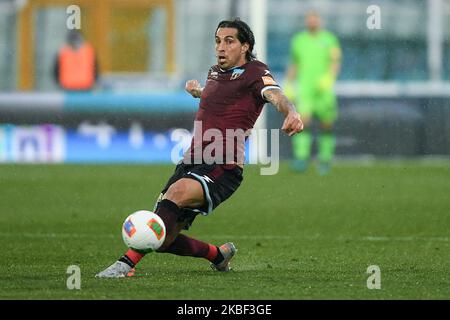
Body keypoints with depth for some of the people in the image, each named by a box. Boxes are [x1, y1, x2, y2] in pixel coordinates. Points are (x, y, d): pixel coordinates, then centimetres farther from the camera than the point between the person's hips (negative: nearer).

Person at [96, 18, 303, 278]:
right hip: (191, 164, 8)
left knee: (176, 193, -37)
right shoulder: (215, 72, 20)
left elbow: (275, 94, -26)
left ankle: (128, 262, -41)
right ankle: (219, 255, 31)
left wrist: (291, 113, -46)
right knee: (163, 240, 2)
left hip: (223, 170, -8)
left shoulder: (255, 73, -3)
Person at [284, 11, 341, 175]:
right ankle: (301, 158, -22)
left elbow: (336, 63, -5)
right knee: (303, 121, -18)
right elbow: (294, 65, 21)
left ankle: (325, 159, 21)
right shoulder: (298, 40, 11)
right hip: (304, 88, 1)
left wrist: (329, 78, -23)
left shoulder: (329, 39, 3)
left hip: (323, 89, -1)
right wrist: (288, 85, 14)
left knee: (326, 126, 5)